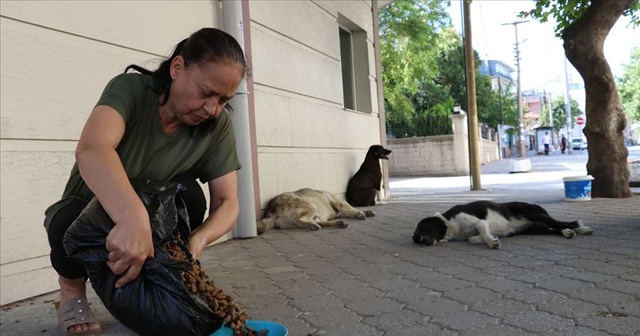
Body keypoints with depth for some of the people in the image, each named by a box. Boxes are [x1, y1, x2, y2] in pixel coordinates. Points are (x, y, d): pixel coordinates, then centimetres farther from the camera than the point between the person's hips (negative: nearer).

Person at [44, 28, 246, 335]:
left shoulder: (217, 126, -17)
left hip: (158, 218, 2)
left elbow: (227, 202, -20)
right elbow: (92, 150, -46)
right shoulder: (130, 89, -26)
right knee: (70, 225, -34)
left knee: (188, 193, -28)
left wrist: (197, 240, -41)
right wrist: (133, 218, -63)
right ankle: (72, 289, 2)